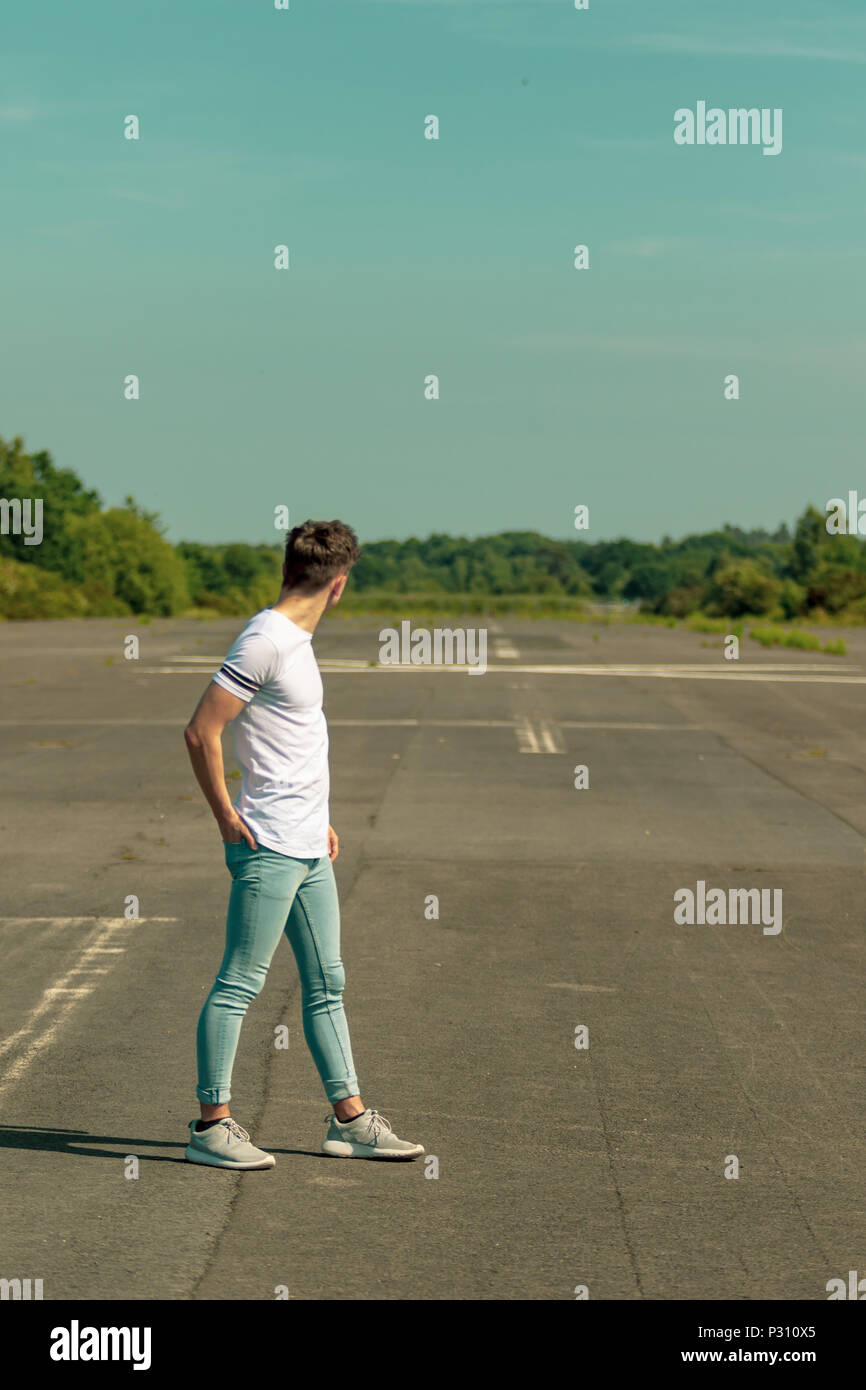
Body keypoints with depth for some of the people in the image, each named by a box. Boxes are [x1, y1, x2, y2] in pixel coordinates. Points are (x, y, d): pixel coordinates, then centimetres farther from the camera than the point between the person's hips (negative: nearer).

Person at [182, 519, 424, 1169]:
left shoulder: (297, 642, 14)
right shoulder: (264, 642, -15)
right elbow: (201, 733, -18)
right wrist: (228, 819, -12)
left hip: (308, 848, 10)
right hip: (269, 848, -10)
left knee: (327, 985, 13)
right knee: (239, 985, -3)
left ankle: (350, 1118, 20)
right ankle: (212, 1124, 3)